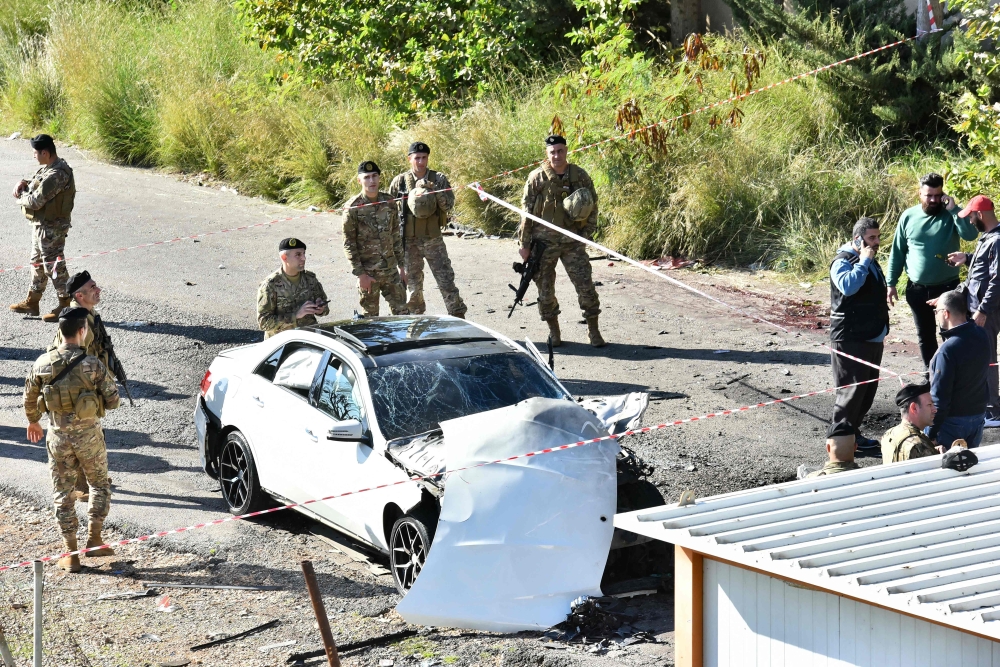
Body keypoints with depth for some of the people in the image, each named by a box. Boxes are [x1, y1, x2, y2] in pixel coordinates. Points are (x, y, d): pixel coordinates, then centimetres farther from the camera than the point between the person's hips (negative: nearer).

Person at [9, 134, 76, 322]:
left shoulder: (57, 174, -26)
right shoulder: (47, 168, 7)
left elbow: (36, 201, -27)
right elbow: (36, 185, 20)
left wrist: (21, 197, -7)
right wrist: (23, 184, -2)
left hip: (51, 227, -11)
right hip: (41, 224, 11)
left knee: (53, 265, -2)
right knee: (37, 262, 18)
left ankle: (66, 305, 7)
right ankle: (32, 302, 30)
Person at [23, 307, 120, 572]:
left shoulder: (43, 363, -5)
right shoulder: (92, 364, -14)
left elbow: (29, 399, 6)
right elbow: (112, 400, -10)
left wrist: (33, 421, 26)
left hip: (58, 436, 2)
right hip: (88, 434, -2)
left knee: (63, 494, 10)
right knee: (99, 484, 21)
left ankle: (71, 554, 12)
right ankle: (94, 538, 15)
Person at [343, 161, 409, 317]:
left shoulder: (389, 202, 4)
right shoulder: (353, 207, -9)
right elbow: (349, 244, -8)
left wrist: (401, 265, 11)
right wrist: (360, 273, -12)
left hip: (391, 269, 4)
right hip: (368, 272, -4)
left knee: (402, 312, 6)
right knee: (371, 317, 6)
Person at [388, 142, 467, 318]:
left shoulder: (438, 179, 1)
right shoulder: (399, 182, 1)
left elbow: (449, 204, -6)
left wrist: (434, 191, -23)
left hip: (433, 239, 0)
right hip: (409, 241, 1)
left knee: (446, 279, -3)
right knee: (413, 282, 8)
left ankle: (458, 317, 1)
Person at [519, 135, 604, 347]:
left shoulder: (580, 176, 2)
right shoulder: (537, 178, -3)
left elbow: (592, 206, 10)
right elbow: (526, 212, -1)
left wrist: (586, 233, -1)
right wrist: (525, 244, -2)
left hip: (572, 242, 1)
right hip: (543, 242, -1)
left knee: (586, 286, -4)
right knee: (545, 290, 5)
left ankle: (594, 330, 6)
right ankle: (554, 332, 20)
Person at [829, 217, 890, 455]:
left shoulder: (870, 261, 17)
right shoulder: (843, 262, -13)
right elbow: (848, 286, -34)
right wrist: (864, 262, -25)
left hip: (873, 337, 10)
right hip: (851, 339, -10)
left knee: (868, 390, 14)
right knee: (851, 389, -8)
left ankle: (853, 433, 25)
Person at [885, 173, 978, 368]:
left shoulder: (951, 214, -6)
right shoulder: (909, 216, 0)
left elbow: (971, 234, -23)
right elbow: (897, 253, 5)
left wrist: (953, 209, -25)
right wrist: (891, 283, 3)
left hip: (947, 287, -3)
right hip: (917, 289, 3)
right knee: (925, 335, 13)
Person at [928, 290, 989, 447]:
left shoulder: (948, 350, -25)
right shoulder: (983, 335, -5)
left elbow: (939, 397, -22)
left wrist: (931, 433, -15)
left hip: (953, 421, -7)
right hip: (978, 416, 7)